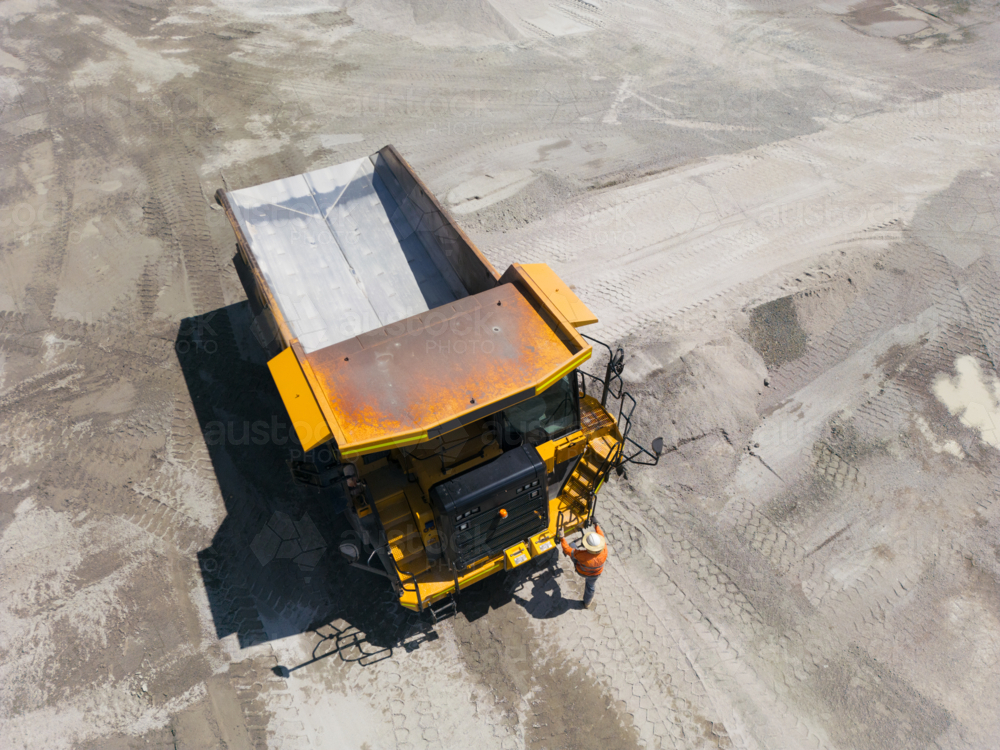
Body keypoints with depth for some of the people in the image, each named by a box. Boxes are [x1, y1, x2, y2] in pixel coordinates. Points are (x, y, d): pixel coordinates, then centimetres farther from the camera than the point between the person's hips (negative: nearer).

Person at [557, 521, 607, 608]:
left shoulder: (582, 555, -46)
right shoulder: (604, 552, -37)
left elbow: (568, 550, -30)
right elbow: (601, 536, -18)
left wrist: (562, 538, -22)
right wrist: (596, 525, -6)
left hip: (582, 571, -2)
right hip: (595, 573, 2)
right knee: (591, 585, 34)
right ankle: (587, 603, 60)